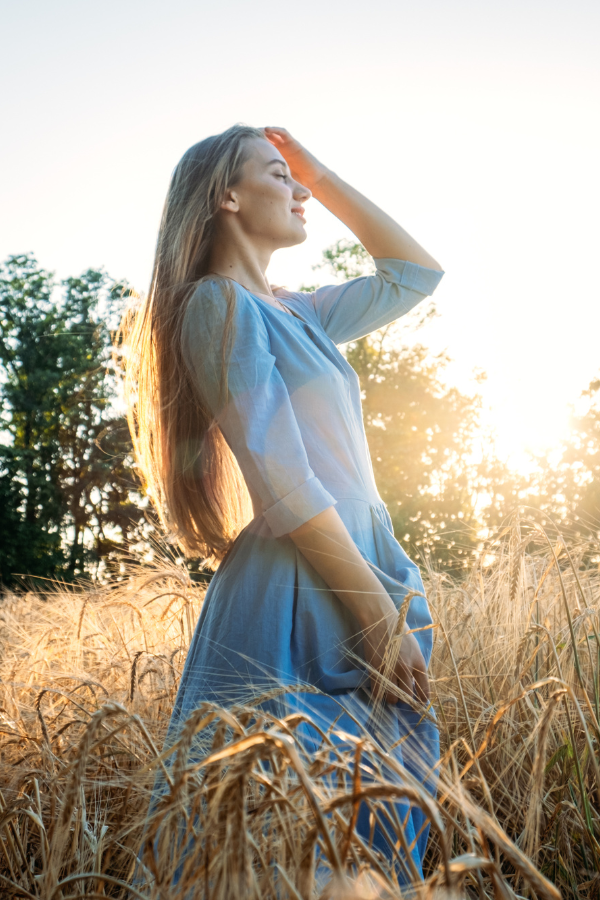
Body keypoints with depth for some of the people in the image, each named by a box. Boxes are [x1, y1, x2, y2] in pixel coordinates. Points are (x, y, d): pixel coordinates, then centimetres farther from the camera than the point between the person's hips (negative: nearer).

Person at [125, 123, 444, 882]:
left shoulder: (292, 313, 17)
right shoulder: (219, 304, -9)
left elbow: (415, 274, 26)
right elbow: (282, 482, -17)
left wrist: (322, 177, 21)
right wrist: (382, 617, -17)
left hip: (357, 577, 9)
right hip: (299, 598, -9)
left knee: (366, 837, 15)